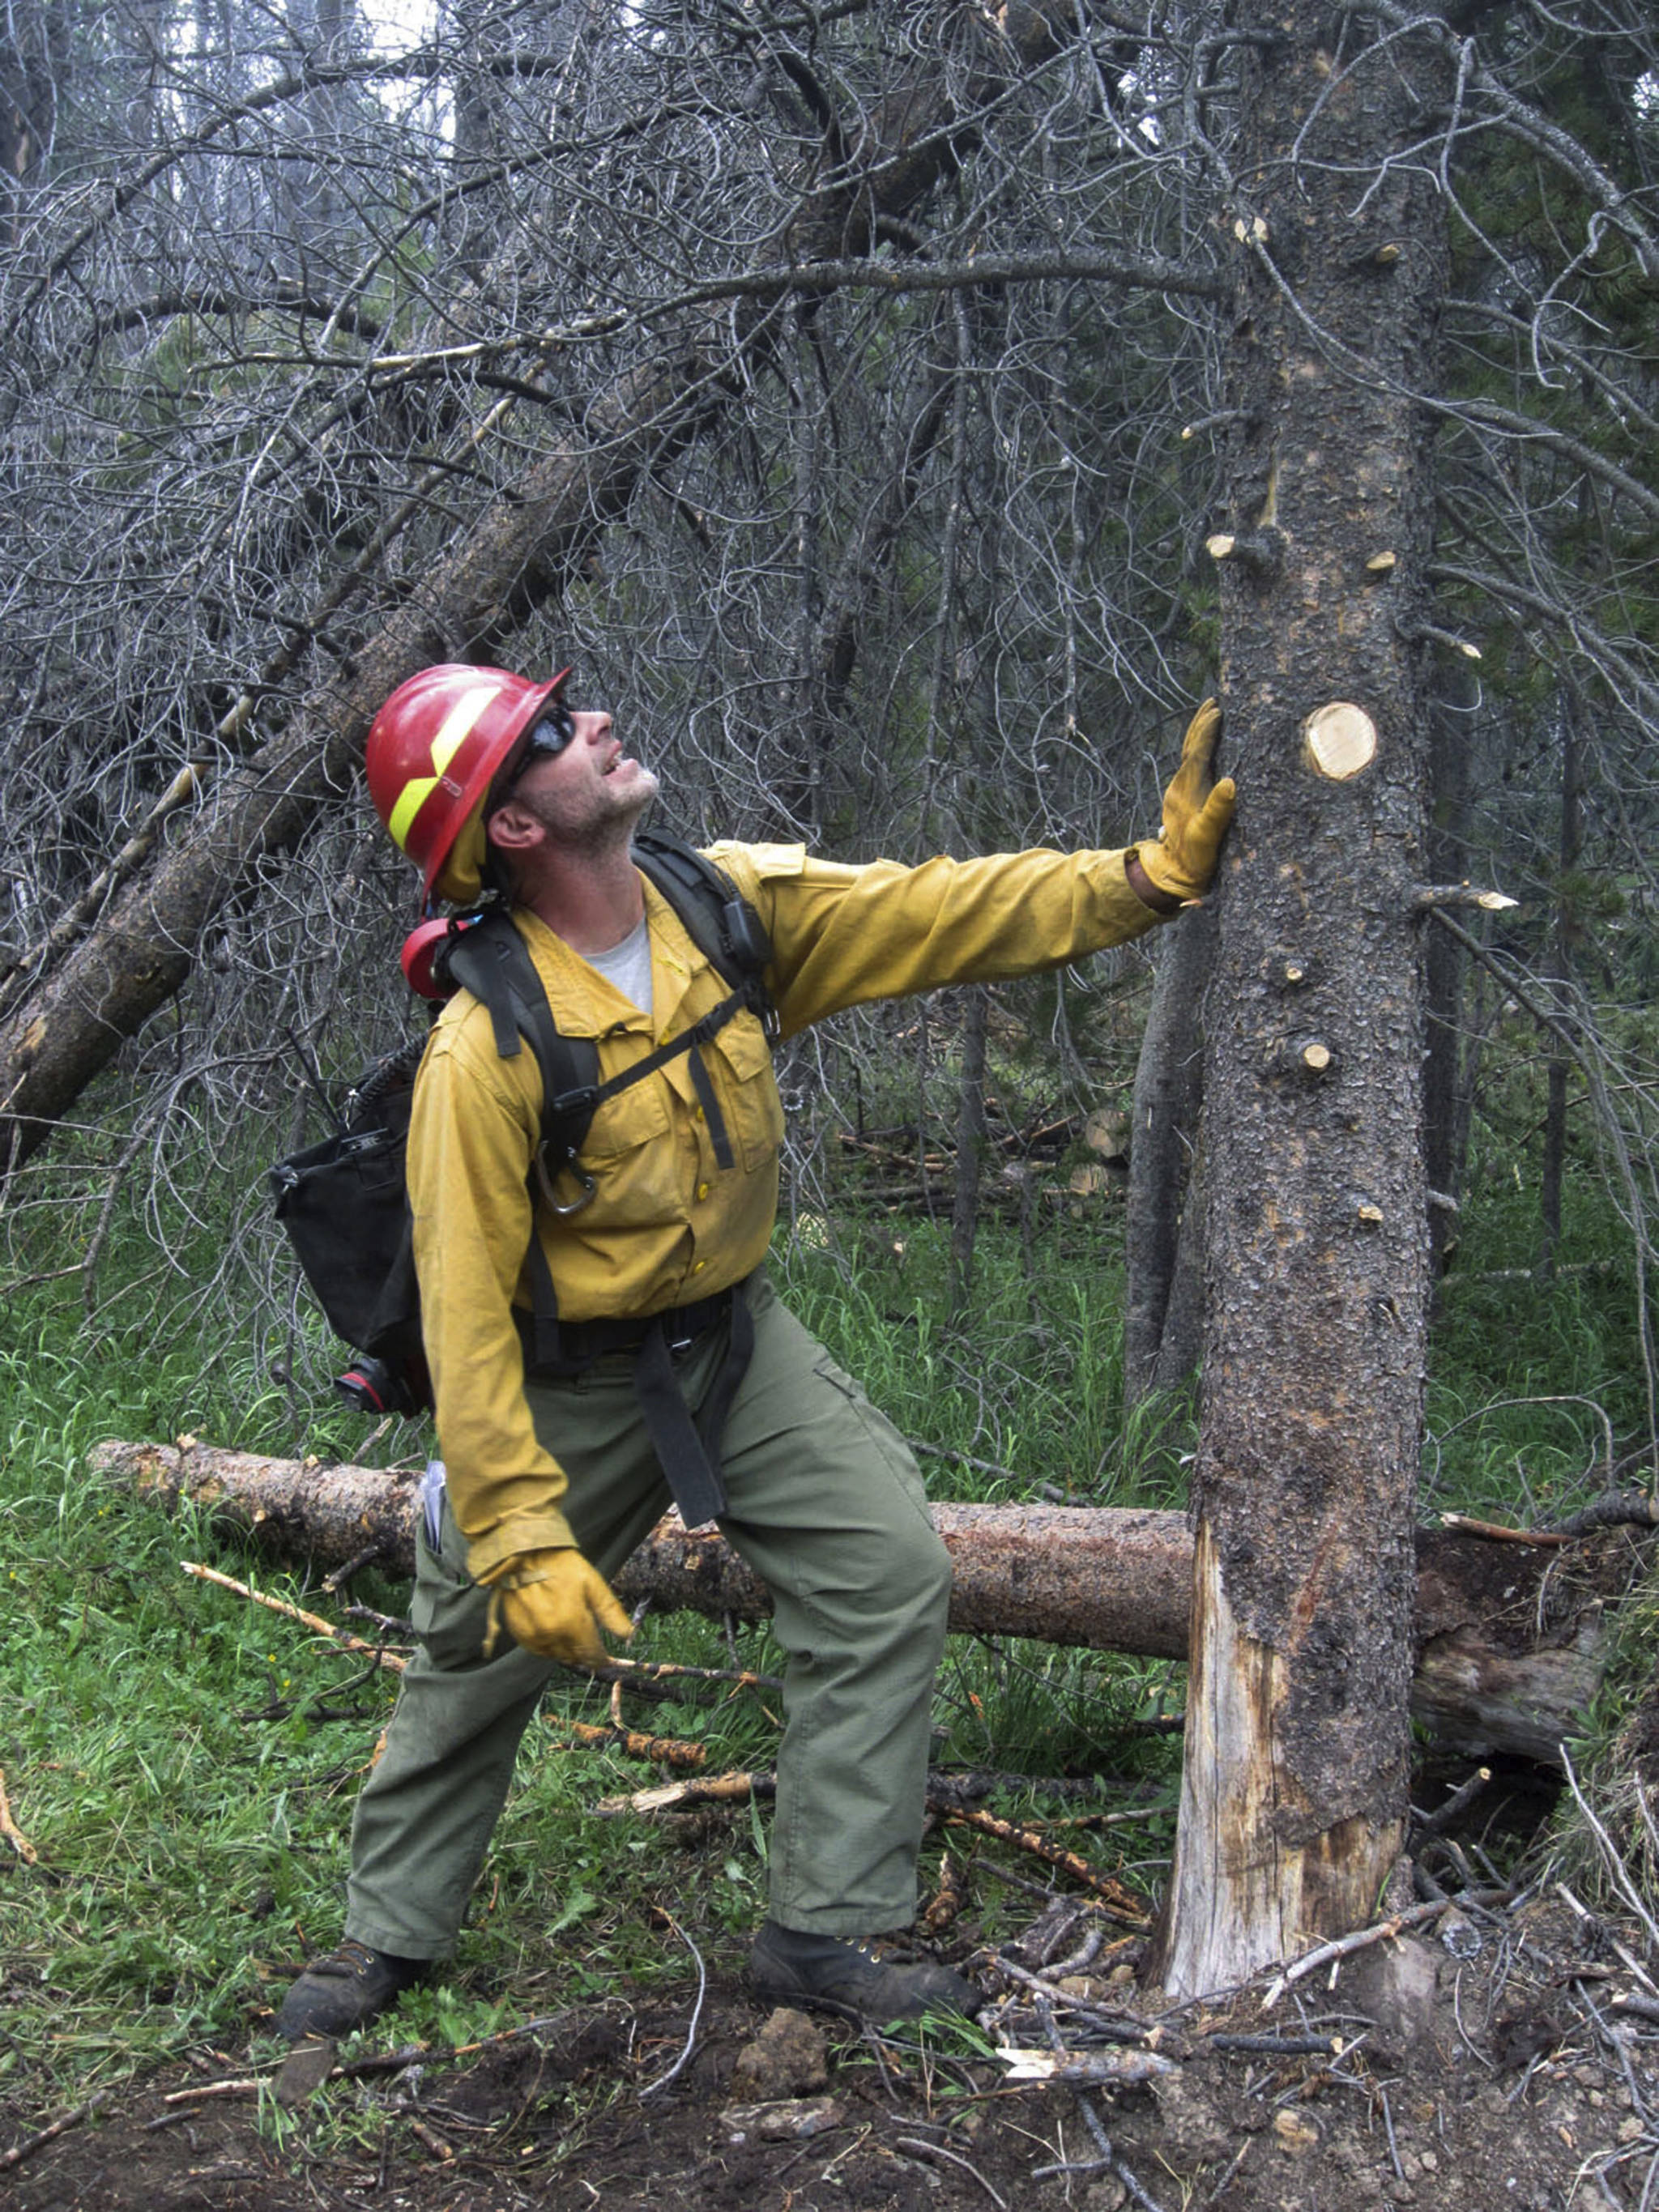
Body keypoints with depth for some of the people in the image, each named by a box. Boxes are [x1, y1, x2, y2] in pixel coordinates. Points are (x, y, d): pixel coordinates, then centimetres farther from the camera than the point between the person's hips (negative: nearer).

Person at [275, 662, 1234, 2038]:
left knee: (889, 1572, -6)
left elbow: (945, 915, -12)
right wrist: (521, 1538, -26)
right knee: (482, 1656, 11)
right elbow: (467, 1312, -26)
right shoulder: (486, 1048, -29)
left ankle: (828, 1929, 6)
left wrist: (1156, 873, -23)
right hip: (571, 1386, -5)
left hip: (738, 1342, 5)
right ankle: (391, 1935, 36)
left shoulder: (730, 903, -12)